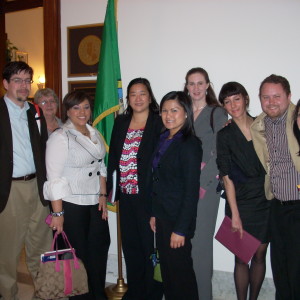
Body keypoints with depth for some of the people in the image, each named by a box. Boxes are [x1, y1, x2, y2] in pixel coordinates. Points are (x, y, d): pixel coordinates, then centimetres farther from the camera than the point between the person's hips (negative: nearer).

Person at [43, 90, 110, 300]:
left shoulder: (94, 133, 8)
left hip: (95, 202, 6)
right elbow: (54, 178, -15)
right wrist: (57, 213, -16)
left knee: (100, 248, 11)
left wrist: (103, 195, 7)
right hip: (71, 204, -6)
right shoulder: (60, 137, -12)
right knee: (79, 254, 5)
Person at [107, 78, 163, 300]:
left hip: (148, 196, -5)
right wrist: (108, 187, 9)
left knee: (150, 245, 5)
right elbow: (113, 157, 12)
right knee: (130, 245, 16)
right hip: (126, 196, 6)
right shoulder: (121, 122, 10)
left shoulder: (159, 123, -7)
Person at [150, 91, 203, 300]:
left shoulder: (189, 143, -16)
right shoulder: (164, 140, 8)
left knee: (180, 269, 6)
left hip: (178, 219, -7)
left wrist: (180, 229, -19)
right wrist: (154, 214, 11)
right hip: (163, 215, 8)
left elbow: (191, 190, -18)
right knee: (166, 267, 17)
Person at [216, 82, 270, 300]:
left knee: (260, 255, 11)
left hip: (266, 201, 3)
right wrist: (235, 214, -11)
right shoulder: (224, 135, -3)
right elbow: (227, 177, -7)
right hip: (241, 202, -2)